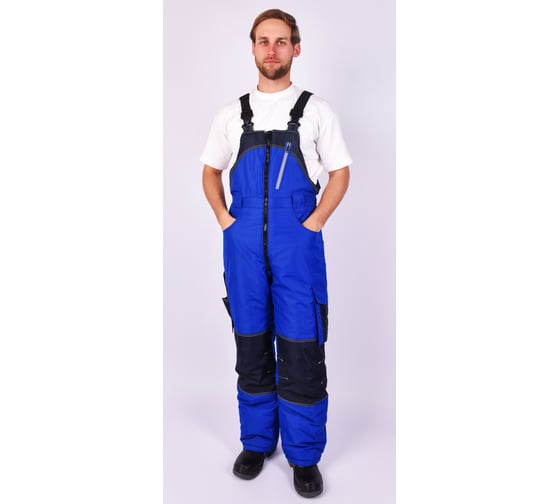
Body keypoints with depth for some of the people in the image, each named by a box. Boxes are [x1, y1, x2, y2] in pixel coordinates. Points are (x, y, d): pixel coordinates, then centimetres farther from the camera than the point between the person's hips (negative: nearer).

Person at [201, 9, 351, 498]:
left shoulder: (316, 110, 7)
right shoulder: (232, 114, 12)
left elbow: (340, 173, 8)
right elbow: (210, 172, 19)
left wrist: (314, 221, -5)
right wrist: (223, 217, 4)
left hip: (298, 242, -2)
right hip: (243, 242, 3)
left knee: (301, 351, -2)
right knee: (251, 345, 10)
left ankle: (304, 456, 16)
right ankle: (256, 442, 27)